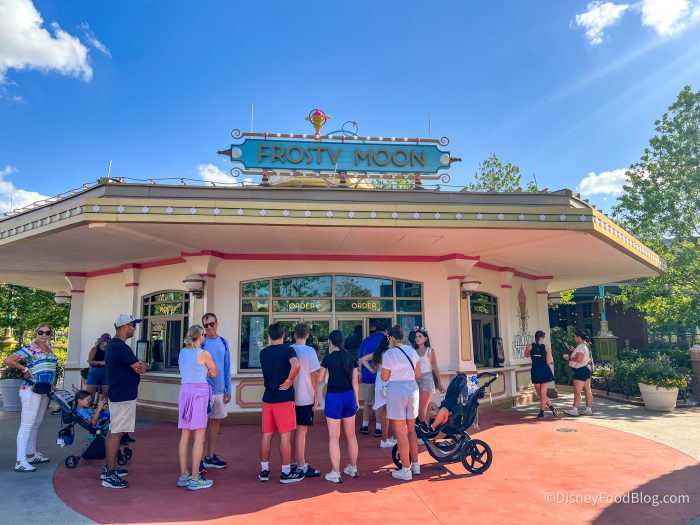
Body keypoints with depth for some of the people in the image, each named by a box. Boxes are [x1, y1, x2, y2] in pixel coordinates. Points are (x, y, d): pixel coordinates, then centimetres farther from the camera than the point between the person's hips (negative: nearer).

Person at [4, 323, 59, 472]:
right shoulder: (30, 348, -10)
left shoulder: (49, 349, 12)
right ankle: (20, 462, -5)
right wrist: (25, 369, -15)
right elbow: (8, 361, -18)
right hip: (31, 390, -8)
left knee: (36, 424, 16)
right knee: (27, 425, -7)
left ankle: (31, 454, 28)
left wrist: (52, 384, 15)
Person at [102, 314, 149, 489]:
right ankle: (110, 475, -1)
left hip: (116, 393, 11)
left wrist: (138, 365, 1)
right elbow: (140, 368, -18)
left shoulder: (112, 344, 13)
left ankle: (109, 468, 26)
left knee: (113, 431, 16)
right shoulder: (121, 347, -21)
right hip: (124, 395, -11)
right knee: (116, 433, -6)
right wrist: (145, 365, 3)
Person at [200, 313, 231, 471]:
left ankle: (210, 457, 25)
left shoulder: (223, 342, 7)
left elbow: (227, 367, 10)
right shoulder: (201, 342, -8)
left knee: (216, 421, 13)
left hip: (220, 390, 5)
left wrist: (228, 389, 7)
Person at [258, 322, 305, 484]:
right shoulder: (287, 350, -10)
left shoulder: (263, 353, 8)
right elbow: (296, 365, -29)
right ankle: (286, 473, 10)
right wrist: (289, 381, -16)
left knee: (266, 434, 12)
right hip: (284, 398, -5)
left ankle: (264, 470, 21)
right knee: (285, 435, 3)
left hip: (268, 397, 5)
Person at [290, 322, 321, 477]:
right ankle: (302, 467, 6)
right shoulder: (309, 351, -13)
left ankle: (294, 462, 24)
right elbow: (314, 375, -12)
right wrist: (316, 397, -5)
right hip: (305, 398, -5)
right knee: (302, 431, 0)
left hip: (290, 397, 6)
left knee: (294, 430, 15)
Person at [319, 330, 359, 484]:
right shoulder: (351, 357, 3)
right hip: (349, 396, 5)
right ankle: (353, 468, 28)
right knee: (351, 435, 17)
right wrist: (357, 401, 14)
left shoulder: (328, 358, -9)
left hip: (334, 397, -5)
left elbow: (321, 379, 2)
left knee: (334, 438, 3)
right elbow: (355, 382, 6)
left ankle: (335, 473, 7)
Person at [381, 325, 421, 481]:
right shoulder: (412, 351, 6)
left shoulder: (389, 353, -10)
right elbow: (418, 375, 10)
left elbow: (384, 377, -4)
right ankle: (415, 465, 27)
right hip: (412, 388, 6)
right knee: (411, 430, 18)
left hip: (396, 390, -6)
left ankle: (406, 470, 7)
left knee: (400, 432, 2)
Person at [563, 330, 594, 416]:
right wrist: (574, 351, 18)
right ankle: (588, 409, 17)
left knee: (577, 391, -9)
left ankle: (574, 409, -8)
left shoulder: (580, 346, -18)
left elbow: (579, 359, -27)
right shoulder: (586, 345, 14)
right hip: (586, 370, 11)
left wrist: (569, 358, -15)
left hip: (581, 371, -11)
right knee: (587, 391, 12)